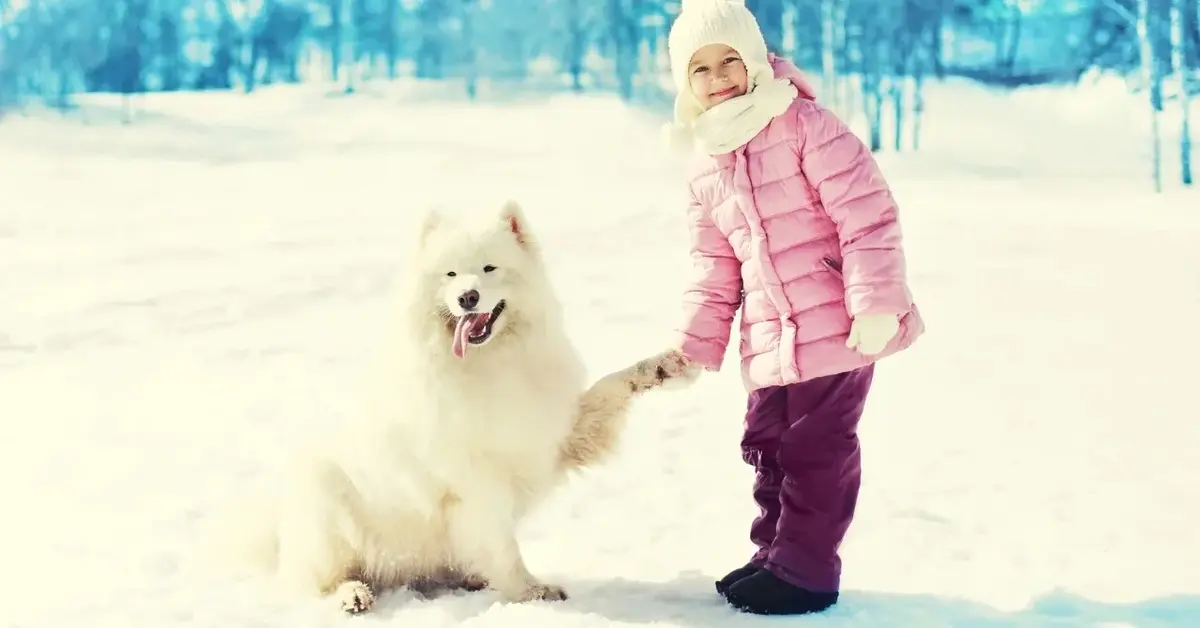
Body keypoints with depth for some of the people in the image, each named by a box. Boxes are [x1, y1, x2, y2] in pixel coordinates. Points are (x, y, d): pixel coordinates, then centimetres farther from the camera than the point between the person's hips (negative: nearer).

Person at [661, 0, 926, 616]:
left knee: (815, 449, -1)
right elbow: (715, 268, 18)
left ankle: (805, 570, 11)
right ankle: (777, 554, 32)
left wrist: (876, 303, -20)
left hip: (838, 330, -7)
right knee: (768, 447, 16)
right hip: (771, 342, 7)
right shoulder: (707, 167, 11)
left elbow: (867, 215, -16)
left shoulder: (805, 126, -11)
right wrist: (694, 344, 12)